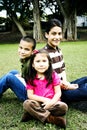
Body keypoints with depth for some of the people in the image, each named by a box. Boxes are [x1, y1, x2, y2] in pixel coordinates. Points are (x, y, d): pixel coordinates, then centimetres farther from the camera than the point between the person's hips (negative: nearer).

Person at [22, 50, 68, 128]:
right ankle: (50, 118, -30)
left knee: (63, 107, -29)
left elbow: (58, 92, -3)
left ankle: (35, 113, -21)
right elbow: (30, 95, -5)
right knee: (27, 104, -30)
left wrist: (52, 102, -22)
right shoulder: (30, 78, -1)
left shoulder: (53, 75, -1)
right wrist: (45, 99, -15)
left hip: (51, 102, 1)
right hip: (38, 103, 0)